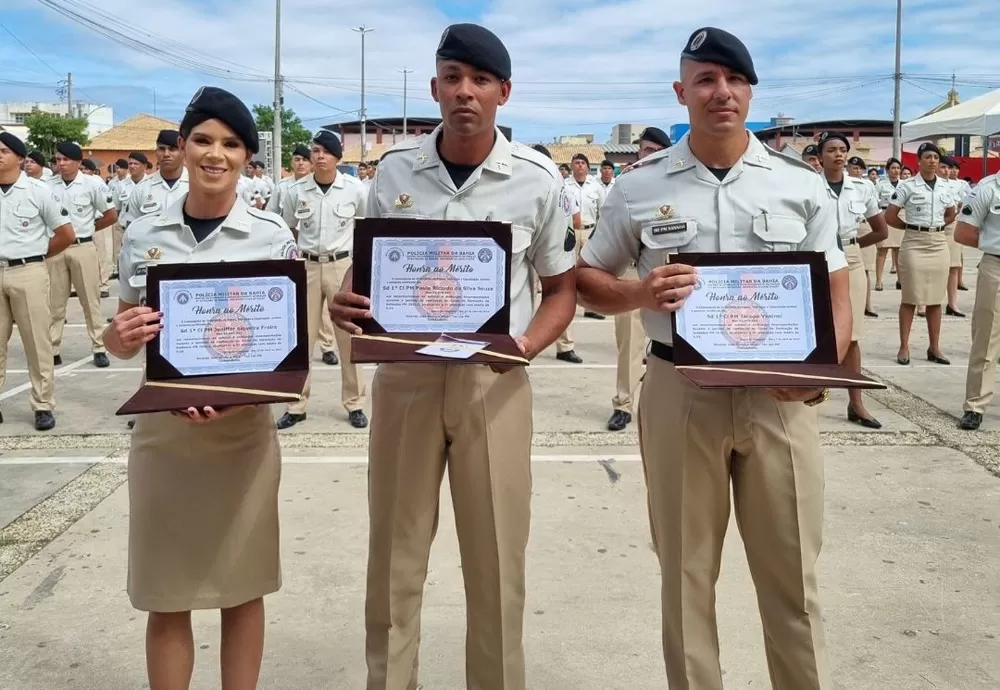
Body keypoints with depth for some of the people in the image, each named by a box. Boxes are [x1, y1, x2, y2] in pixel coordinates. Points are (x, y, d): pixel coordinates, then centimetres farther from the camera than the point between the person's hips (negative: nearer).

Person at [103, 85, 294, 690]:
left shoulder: (274, 237, -3)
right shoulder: (143, 235, 3)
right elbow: (122, 342, 10)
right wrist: (120, 336, -14)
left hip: (244, 429, -1)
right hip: (161, 427, 2)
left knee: (243, 587, 11)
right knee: (165, 596, 10)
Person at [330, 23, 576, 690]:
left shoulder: (538, 179, -4)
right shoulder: (395, 169, 2)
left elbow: (562, 288, 4)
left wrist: (525, 346, -16)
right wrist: (348, 305, -12)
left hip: (494, 380, -1)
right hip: (404, 375, 2)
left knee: (496, 558, 8)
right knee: (395, 554, 11)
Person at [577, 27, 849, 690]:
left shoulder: (802, 183, 3)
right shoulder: (640, 186, 2)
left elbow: (837, 295, 6)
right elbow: (587, 279, 10)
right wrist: (640, 294, -12)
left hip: (780, 396, 0)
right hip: (680, 392, 0)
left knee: (791, 573, 9)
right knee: (686, 570, 12)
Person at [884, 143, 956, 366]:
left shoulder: (944, 188, 9)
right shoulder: (907, 186, -5)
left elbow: (951, 215, 24)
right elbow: (889, 216, -5)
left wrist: (936, 226, 10)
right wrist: (912, 227, 3)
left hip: (939, 243, 5)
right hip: (914, 243, -4)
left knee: (936, 298, 7)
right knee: (910, 298, -2)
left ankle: (934, 347, 14)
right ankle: (904, 347, 4)